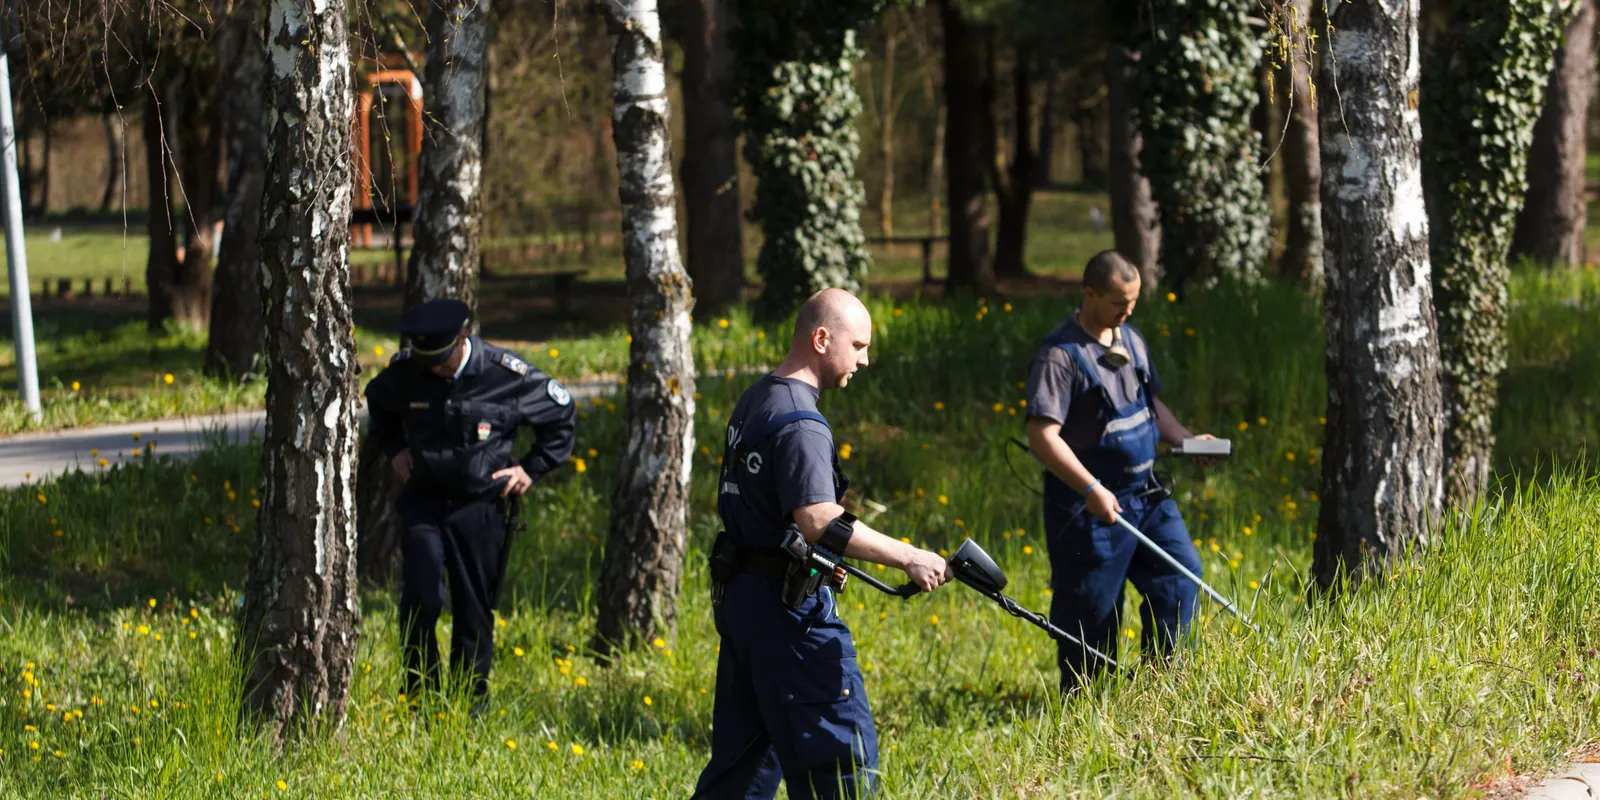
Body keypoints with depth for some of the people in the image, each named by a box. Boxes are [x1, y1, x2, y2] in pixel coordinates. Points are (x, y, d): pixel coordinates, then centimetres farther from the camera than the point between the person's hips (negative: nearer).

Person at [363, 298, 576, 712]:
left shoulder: (507, 375, -13)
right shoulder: (404, 371, -6)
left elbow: (561, 414, 5)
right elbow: (377, 403, 20)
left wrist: (532, 468, 1)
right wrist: (394, 449, 8)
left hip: (480, 507, -1)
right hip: (423, 503, 1)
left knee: (474, 610, 4)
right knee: (419, 602, -10)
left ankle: (471, 703, 18)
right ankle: (419, 696, 5)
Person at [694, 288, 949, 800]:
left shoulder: (754, 402, 14)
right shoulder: (799, 422, -18)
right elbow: (817, 521, -28)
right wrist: (908, 558, -27)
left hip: (739, 595, 10)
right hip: (788, 604, -10)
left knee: (744, 748, 15)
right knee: (843, 750, -7)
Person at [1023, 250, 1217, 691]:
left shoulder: (1131, 340, 10)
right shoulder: (1060, 354, -15)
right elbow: (1042, 435, -22)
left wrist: (1184, 438, 5)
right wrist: (1091, 489, -30)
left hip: (1145, 493, 7)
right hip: (1089, 503, -7)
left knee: (1182, 573, 2)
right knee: (1091, 610, 0)